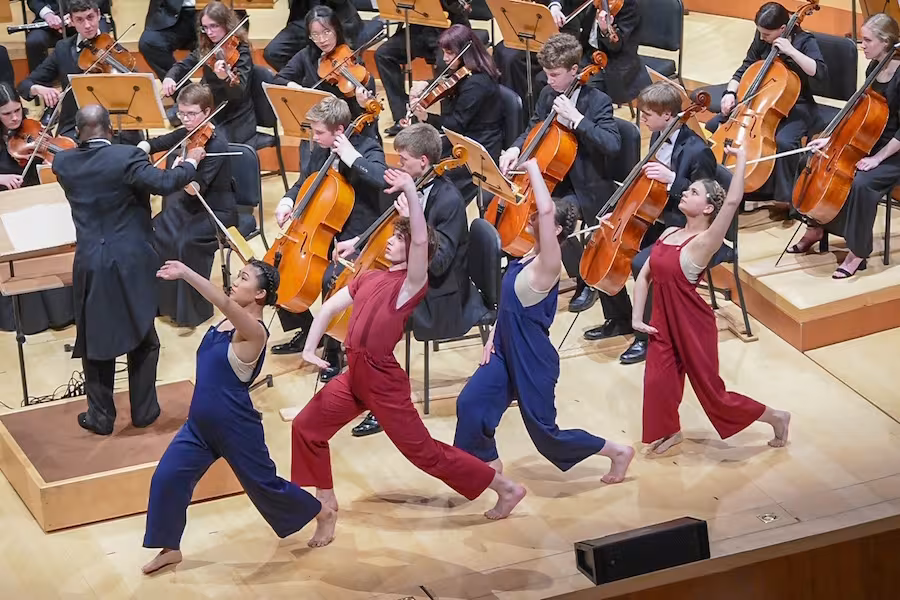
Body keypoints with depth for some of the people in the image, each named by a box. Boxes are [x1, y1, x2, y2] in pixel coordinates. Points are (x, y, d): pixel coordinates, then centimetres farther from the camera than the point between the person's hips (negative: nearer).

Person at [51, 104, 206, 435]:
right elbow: (164, 182, -23)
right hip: (131, 263, -2)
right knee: (143, 338, 14)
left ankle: (101, 415, 15)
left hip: (90, 265, 2)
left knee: (95, 340, 13)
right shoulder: (127, 157, -15)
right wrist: (191, 163, -8)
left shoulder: (63, 163, -1)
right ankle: (143, 410, 18)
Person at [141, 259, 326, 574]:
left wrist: (185, 273, -47)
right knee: (166, 478, -1)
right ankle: (170, 548, 15)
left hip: (235, 428, -8)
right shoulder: (229, 320, 0)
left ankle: (320, 511, 38)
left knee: (265, 484, 11)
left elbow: (225, 302, -41)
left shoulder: (254, 331, -26)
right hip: (199, 424, 8)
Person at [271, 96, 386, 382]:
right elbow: (304, 181, 22)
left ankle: (333, 351, -13)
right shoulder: (321, 149, 6)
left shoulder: (367, 148, -14)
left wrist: (351, 157, -30)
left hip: (354, 236, -8)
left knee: (332, 278, -34)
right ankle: (306, 331, 21)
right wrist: (289, 200, 2)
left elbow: (383, 179, -34)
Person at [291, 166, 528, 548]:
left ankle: (506, 488, 12)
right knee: (306, 428, 7)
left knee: (425, 452, 0)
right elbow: (330, 307, 13)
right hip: (355, 377, 8)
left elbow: (422, 239, -30)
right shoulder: (370, 278, 9)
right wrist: (309, 348, 1)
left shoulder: (411, 283, -13)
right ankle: (327, 506, 21)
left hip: (384, 381, -8)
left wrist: (410, 191, -37)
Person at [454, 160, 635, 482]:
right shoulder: (527, 258, 3)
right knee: (469, 402, 0)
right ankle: (489, 461, 22)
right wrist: (494, 335, 7)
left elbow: (546, 209, -38)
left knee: (545, 433, 3)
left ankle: (617, 452, 19)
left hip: (533, 361, -8)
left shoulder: (548, 264, -23)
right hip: (506, 353, 8)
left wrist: (532, 166, -31)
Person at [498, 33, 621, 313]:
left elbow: (612, 144, -28)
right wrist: (516, 149, -2)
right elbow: (534, 130, 19)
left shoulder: (597, 101, -15)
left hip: (585, 188, -7)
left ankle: (587, 282, -8)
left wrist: (575, 118, -32)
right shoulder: (548, 94, 5)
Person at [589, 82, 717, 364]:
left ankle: (649, 335, -12)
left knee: (641, 263, -32)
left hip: (681, 230, -9)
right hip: (653, 219, 9)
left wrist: (672, 179, -31)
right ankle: (620, 319, 17)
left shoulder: (697, 151, -22)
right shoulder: (658, 138, 5)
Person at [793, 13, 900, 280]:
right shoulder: (873, 69, 3)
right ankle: (816, 227, 14)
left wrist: (877, 158, -24)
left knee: (860, 183, -33)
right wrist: (832, 138, 3)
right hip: (867, 145, 9)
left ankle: (858, 253, -19)